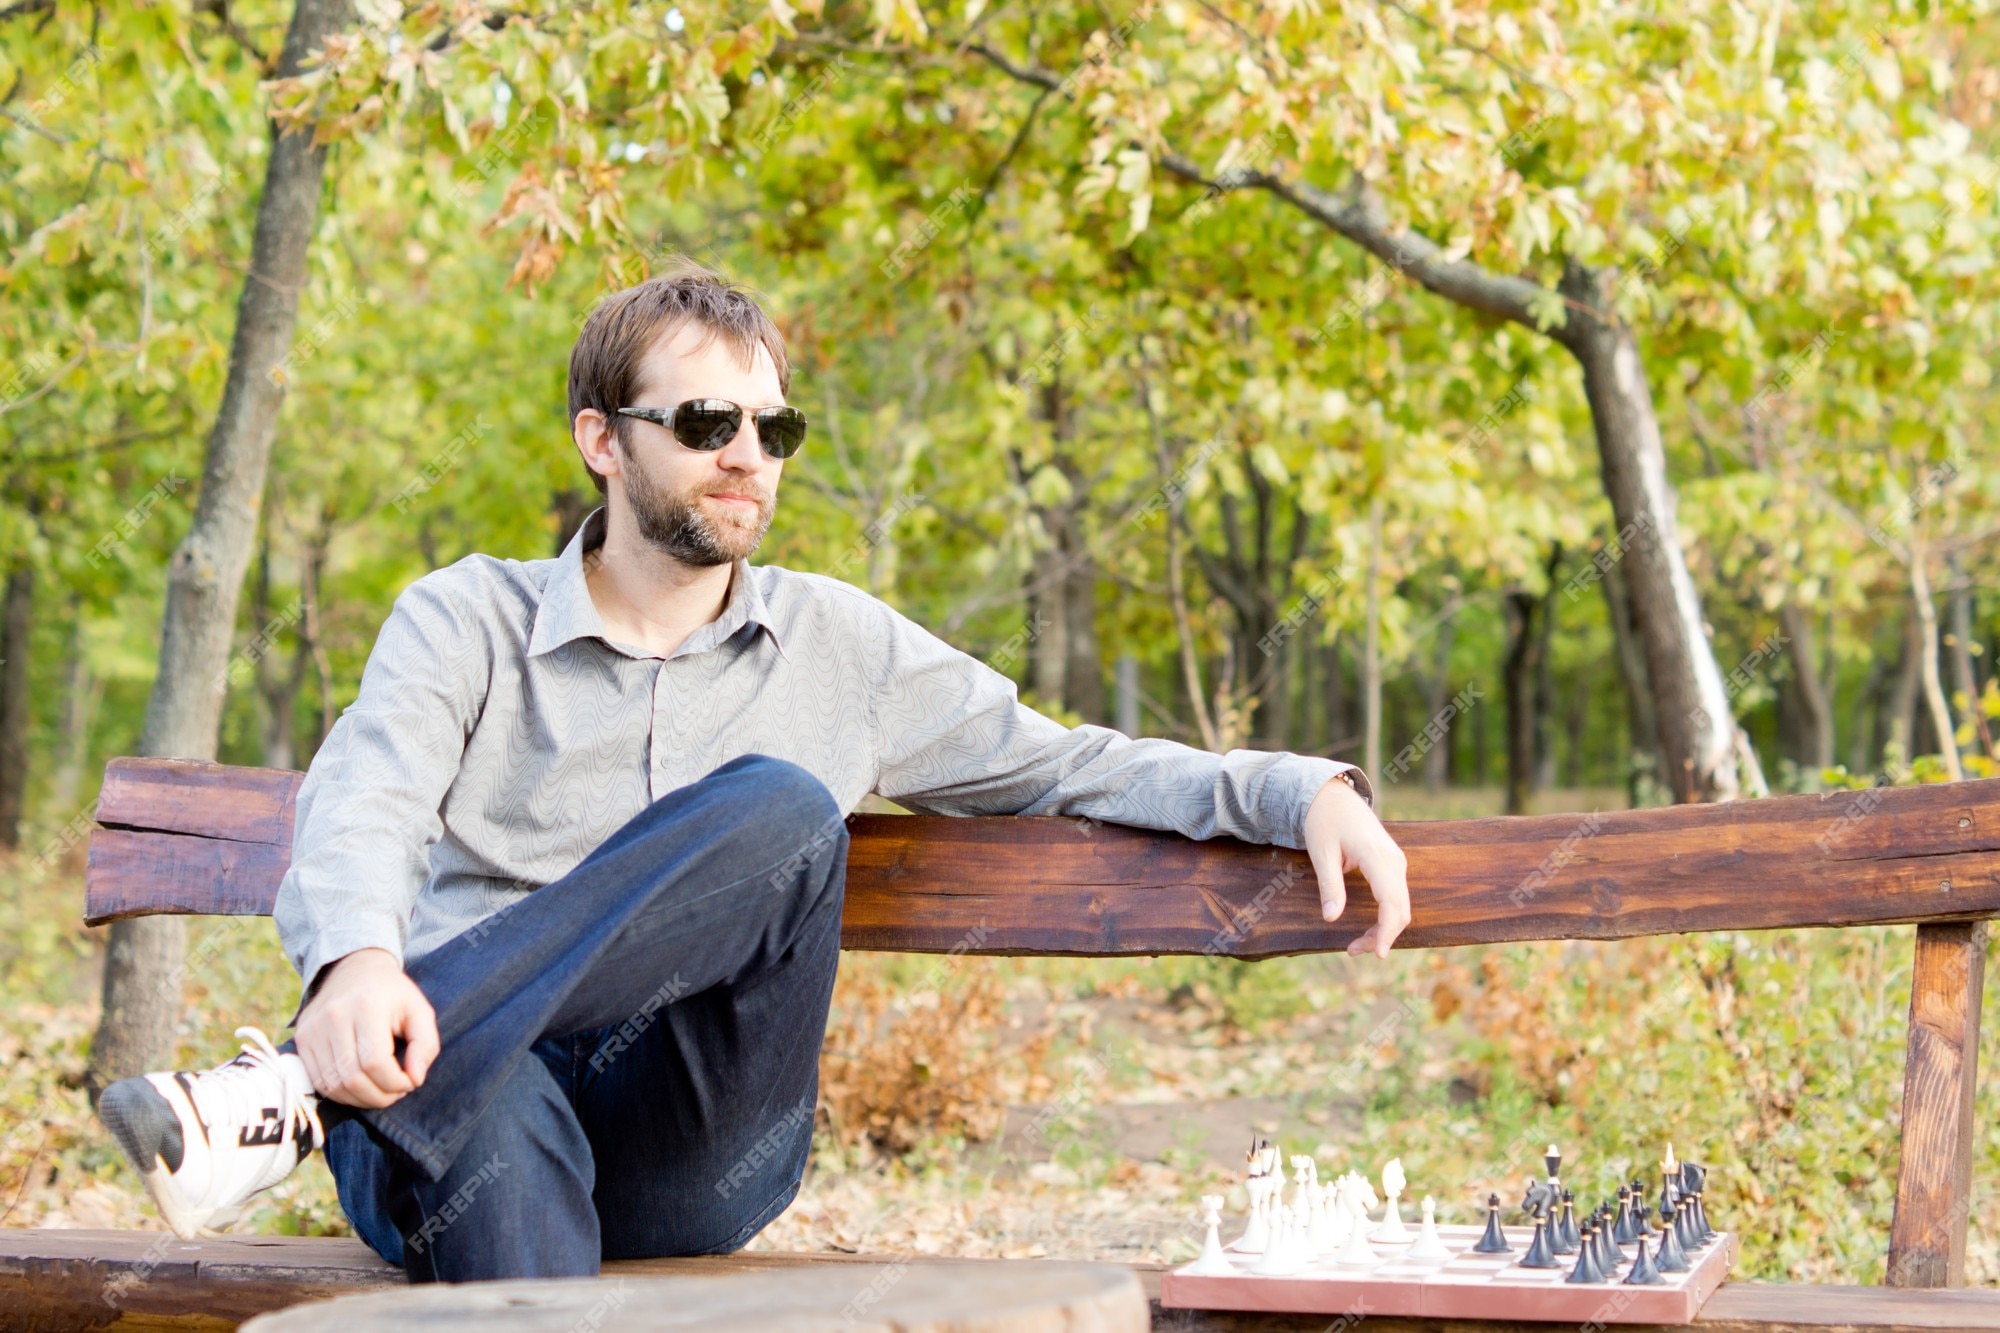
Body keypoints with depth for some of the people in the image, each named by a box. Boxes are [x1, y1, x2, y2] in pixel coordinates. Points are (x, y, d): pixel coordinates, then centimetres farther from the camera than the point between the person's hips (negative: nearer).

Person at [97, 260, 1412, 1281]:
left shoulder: (838, 645, 17)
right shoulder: (469, 618, 9)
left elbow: (1062, 765, 20)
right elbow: (366, 798, -10)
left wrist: (1302, 791, 2)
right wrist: (358, 960, -35)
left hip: (690, 1148, 2)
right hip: (465, 1105, -2)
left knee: (778, 809, -28)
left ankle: (304, 1089, -37)